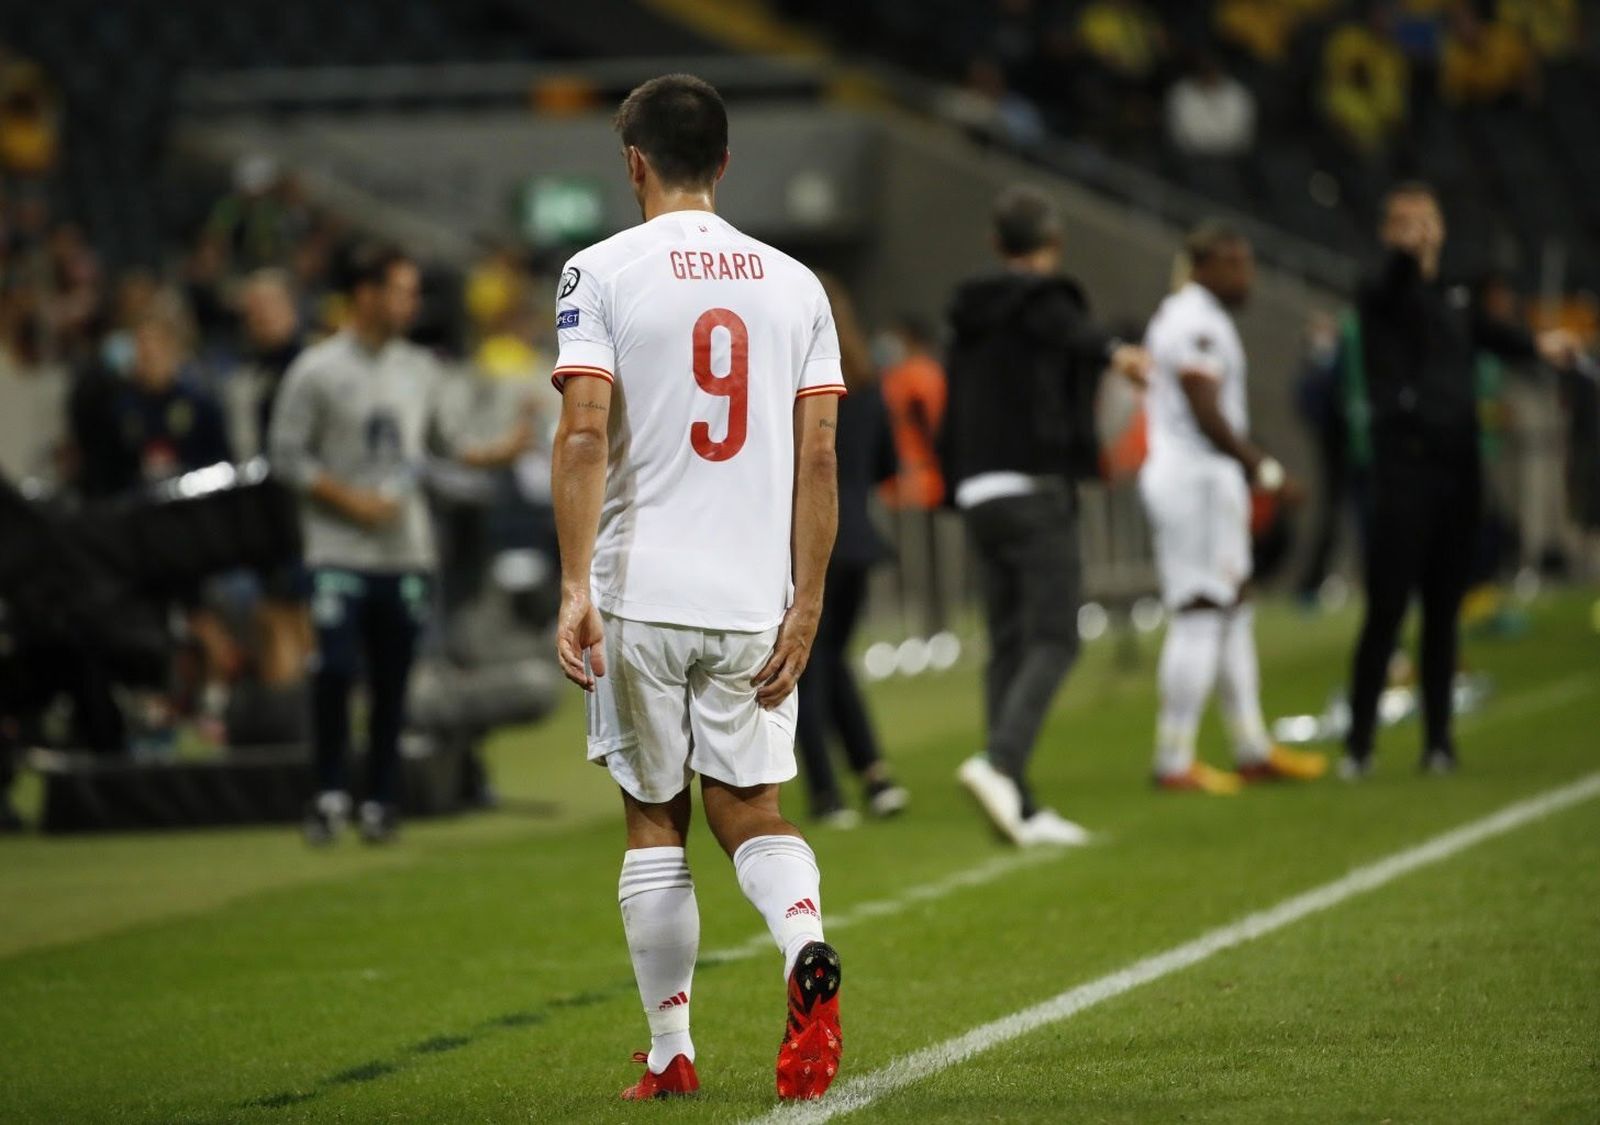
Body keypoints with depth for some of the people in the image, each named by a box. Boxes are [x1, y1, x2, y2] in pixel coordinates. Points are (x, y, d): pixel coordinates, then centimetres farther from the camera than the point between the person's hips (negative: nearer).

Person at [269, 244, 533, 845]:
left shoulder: (420, 370, 10)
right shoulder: (316, 371, -5)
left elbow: (449, 440, 15)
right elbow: (287, 454, -5)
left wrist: (499, 451, -4)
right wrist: (351, 500, -14)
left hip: (407, 553, 4)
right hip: (340, 553, -4)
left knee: (392, 681, 5)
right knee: (335, 669, -13)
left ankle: (381, 801, 15)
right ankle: (330, 794, 3)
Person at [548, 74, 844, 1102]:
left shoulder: (602, 273, -3)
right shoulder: (794, 284, 6)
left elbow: (585, 436, -13)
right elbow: (818, 457, 2)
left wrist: (576, 586, -15)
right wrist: (807, 604, 4)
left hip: (640, 594, -2)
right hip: (756, 597, 2)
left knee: (655, 823, 9)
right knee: (750, 809, 11)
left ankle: (671, 1054, 13)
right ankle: (807, 945, -19)